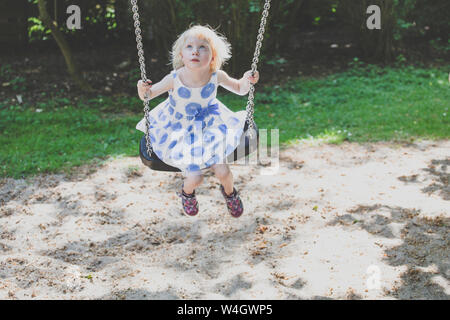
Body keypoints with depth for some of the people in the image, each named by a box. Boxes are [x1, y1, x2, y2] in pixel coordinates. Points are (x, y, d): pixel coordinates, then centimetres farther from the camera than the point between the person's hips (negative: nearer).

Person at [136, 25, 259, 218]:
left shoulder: (216, 76, -18)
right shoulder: (175, 79, -24)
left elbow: (240, 90, 1)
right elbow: (148, 95, -11)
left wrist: (247, 80, -20)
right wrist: (143, 91, -34)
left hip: (209, 124, 2)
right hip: (180, 129, -2)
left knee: (222, 171, -10)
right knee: (195, 178, -12)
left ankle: (229, 191, 28)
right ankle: (187, 192, 29)